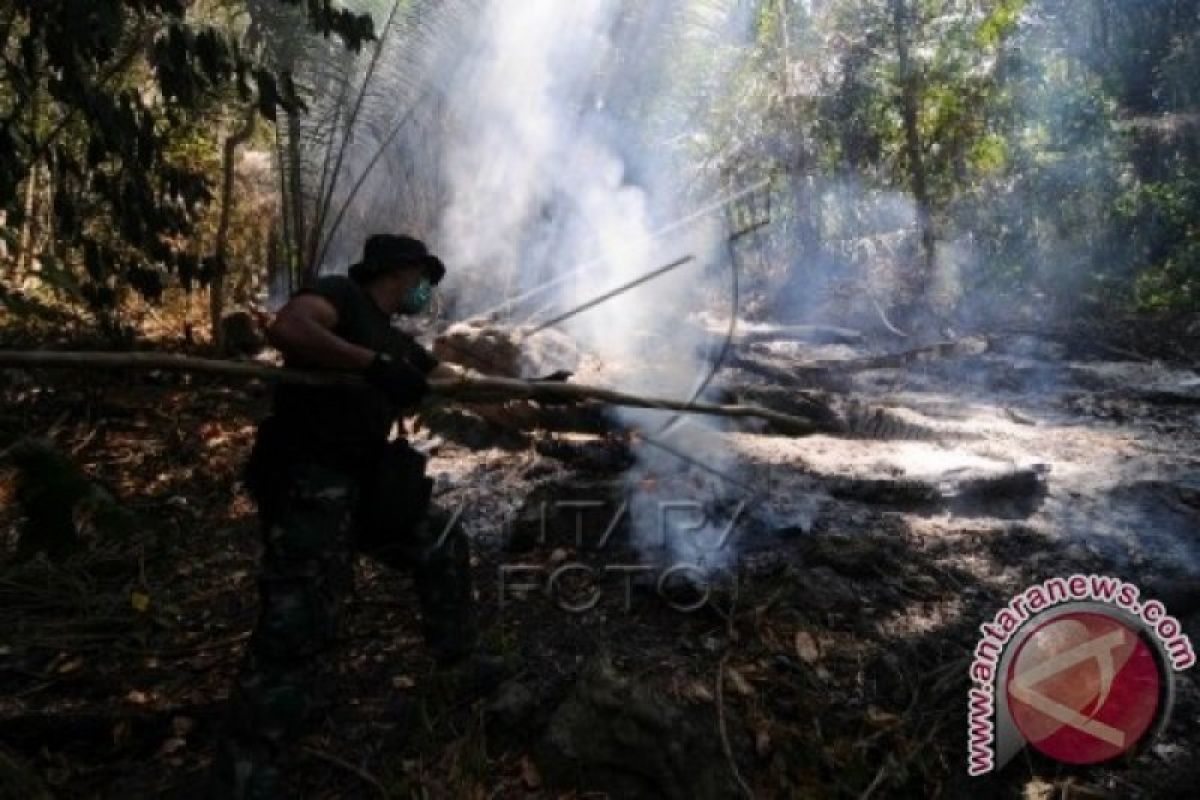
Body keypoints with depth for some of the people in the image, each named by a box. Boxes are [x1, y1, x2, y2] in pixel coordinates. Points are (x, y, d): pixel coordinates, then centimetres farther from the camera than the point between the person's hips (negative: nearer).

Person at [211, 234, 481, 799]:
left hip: (366, 484, 10)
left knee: (442, 545, 21)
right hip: (308, 483, -9)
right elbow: (286, 328, -26)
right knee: (296, 629, -13)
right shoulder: (342, 295, -5)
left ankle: (460, 661, 41)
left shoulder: (399, 345, 21)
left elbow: (463, 385, 25)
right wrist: (373, 363, -30)